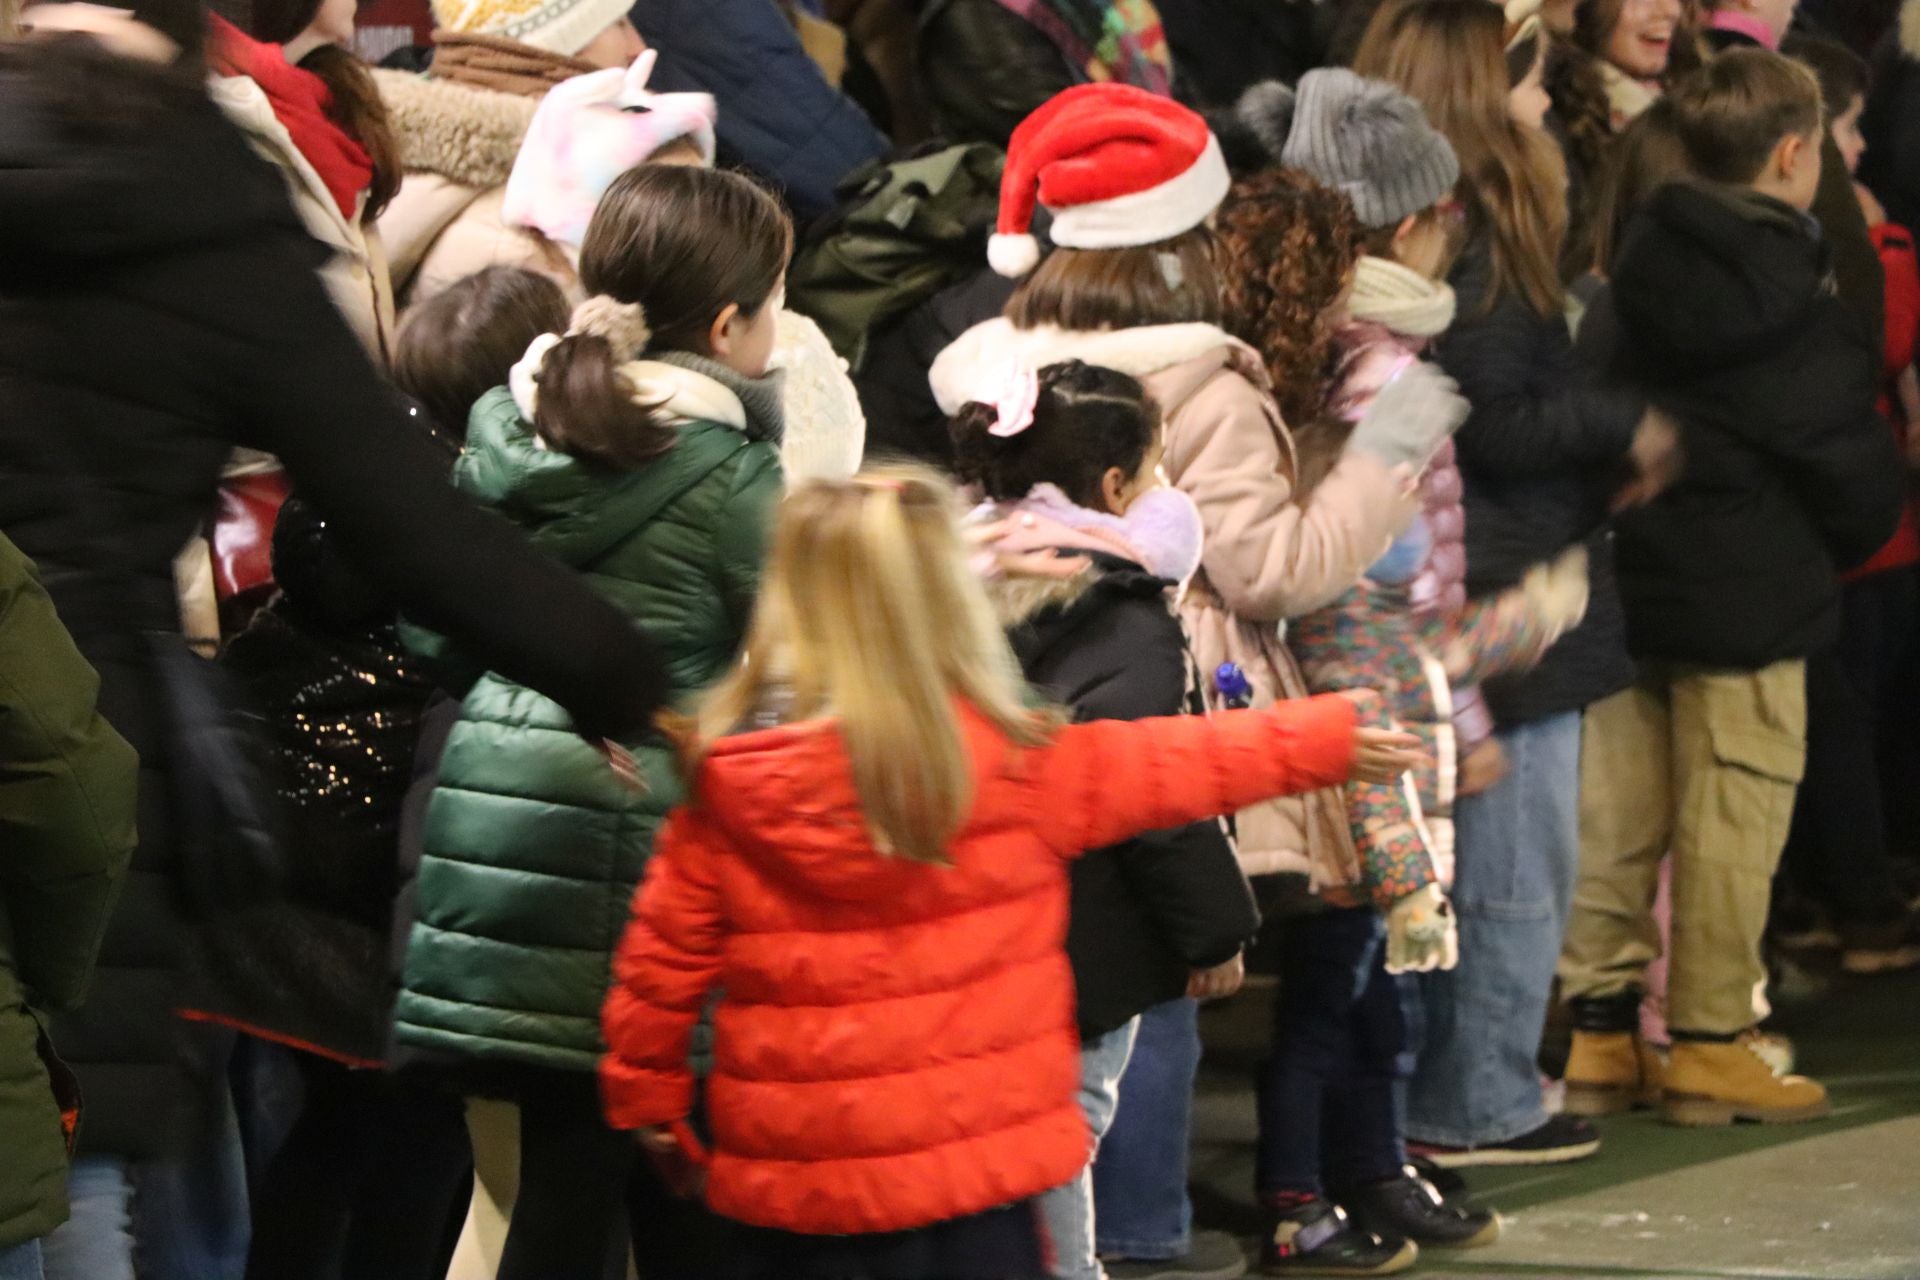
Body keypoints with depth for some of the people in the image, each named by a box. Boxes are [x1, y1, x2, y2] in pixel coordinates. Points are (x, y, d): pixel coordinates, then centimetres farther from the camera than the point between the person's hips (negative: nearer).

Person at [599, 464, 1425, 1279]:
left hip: (788, 1180, 2)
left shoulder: (726, 783, -6)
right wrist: (1328, 738, 21)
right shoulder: (1011, 766, -9)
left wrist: (648, 1095, 16)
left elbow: (664, 953, 0)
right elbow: (1169, 766, 6)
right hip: (964, 1168, -2)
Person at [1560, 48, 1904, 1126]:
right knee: (1734, 818, 1)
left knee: (1619, 808, 11)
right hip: (1750, 593, -6)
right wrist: (1855, 539, 12)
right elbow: (1856, 472, -8)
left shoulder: (1636, 280, 3)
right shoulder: (1805, 316, -14)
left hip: (1626, 580, 6)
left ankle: (1597, 1025, 16)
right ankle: (1710, 1045, 4)